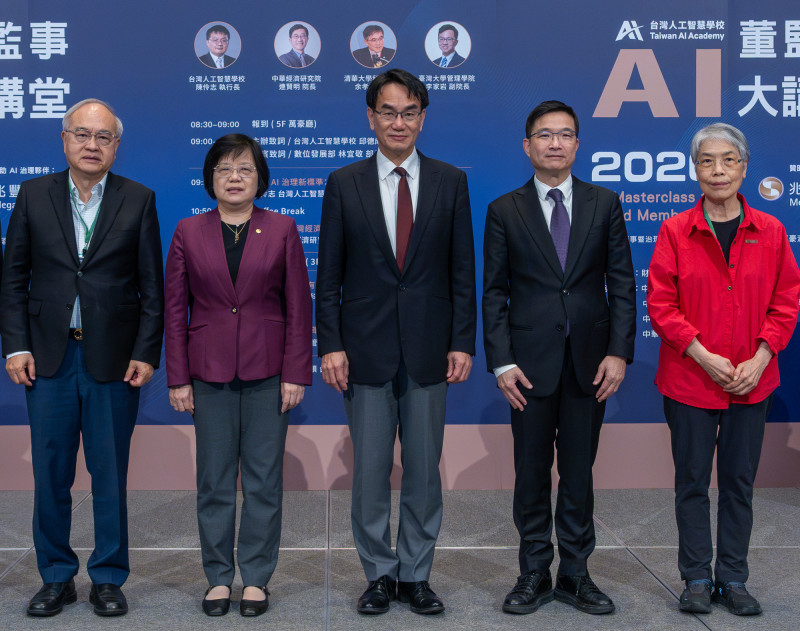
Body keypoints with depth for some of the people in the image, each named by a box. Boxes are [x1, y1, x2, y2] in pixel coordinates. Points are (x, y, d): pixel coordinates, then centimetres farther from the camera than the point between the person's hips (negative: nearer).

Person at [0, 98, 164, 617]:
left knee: (110, 477, 7)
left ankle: (109, 578, 22)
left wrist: (146, 354, -6)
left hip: (113, 360, -1)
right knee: (50, 476, 9)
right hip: (49, 358, 2)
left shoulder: (139, 201, 2)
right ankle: (57, 577, 25)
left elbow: (152, 287, 1)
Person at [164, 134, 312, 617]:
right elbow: (175, 310, 4)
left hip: (268, 373, -1)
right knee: (214, 480, 7)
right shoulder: (189, 232, 4)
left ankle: (257, 577, 18)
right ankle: (218, 576, 21)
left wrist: (296, 374, -5)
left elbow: (299, 307, 1)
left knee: (264, 480, 5)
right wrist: (178, 379, -1)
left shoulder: (282, 229, 2)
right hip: (210, 372, 1)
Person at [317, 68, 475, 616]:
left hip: (429, 351, 1)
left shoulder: (450, 182, 5)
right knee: (370, 471, 6)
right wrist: (331, 345, -5)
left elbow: (463, 271, 4)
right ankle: (380, 574, 21)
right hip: (367, 350, 0)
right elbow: (329, 276, 3)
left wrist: (463, 343, -3)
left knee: (424, 469, 8)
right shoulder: (344, 184, 4)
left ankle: (416, 575, 22)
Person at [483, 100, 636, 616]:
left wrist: (619, 352, -5)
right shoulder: (504, 211, 3)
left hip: (590, 360, 1)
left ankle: (575, 573, 21)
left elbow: (622, 283, 4)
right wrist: (502, 362, -7)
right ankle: (535, 574, 19)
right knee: (531, 473, 7)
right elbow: (494, 292, 1)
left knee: (580, 472, 9)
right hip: (530, 361, -1)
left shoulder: (605, 204, 6)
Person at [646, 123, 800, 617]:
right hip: (689, 378, -1)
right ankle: (697, 579, 19)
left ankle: (733, 580, 22)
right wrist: (703, 355, -14)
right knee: (693, 482, 7)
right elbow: (660, 304, -5)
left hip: (752, 382, 2)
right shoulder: (675, 231, -2)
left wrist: (759, 359, -9)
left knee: (740, 481, 10)